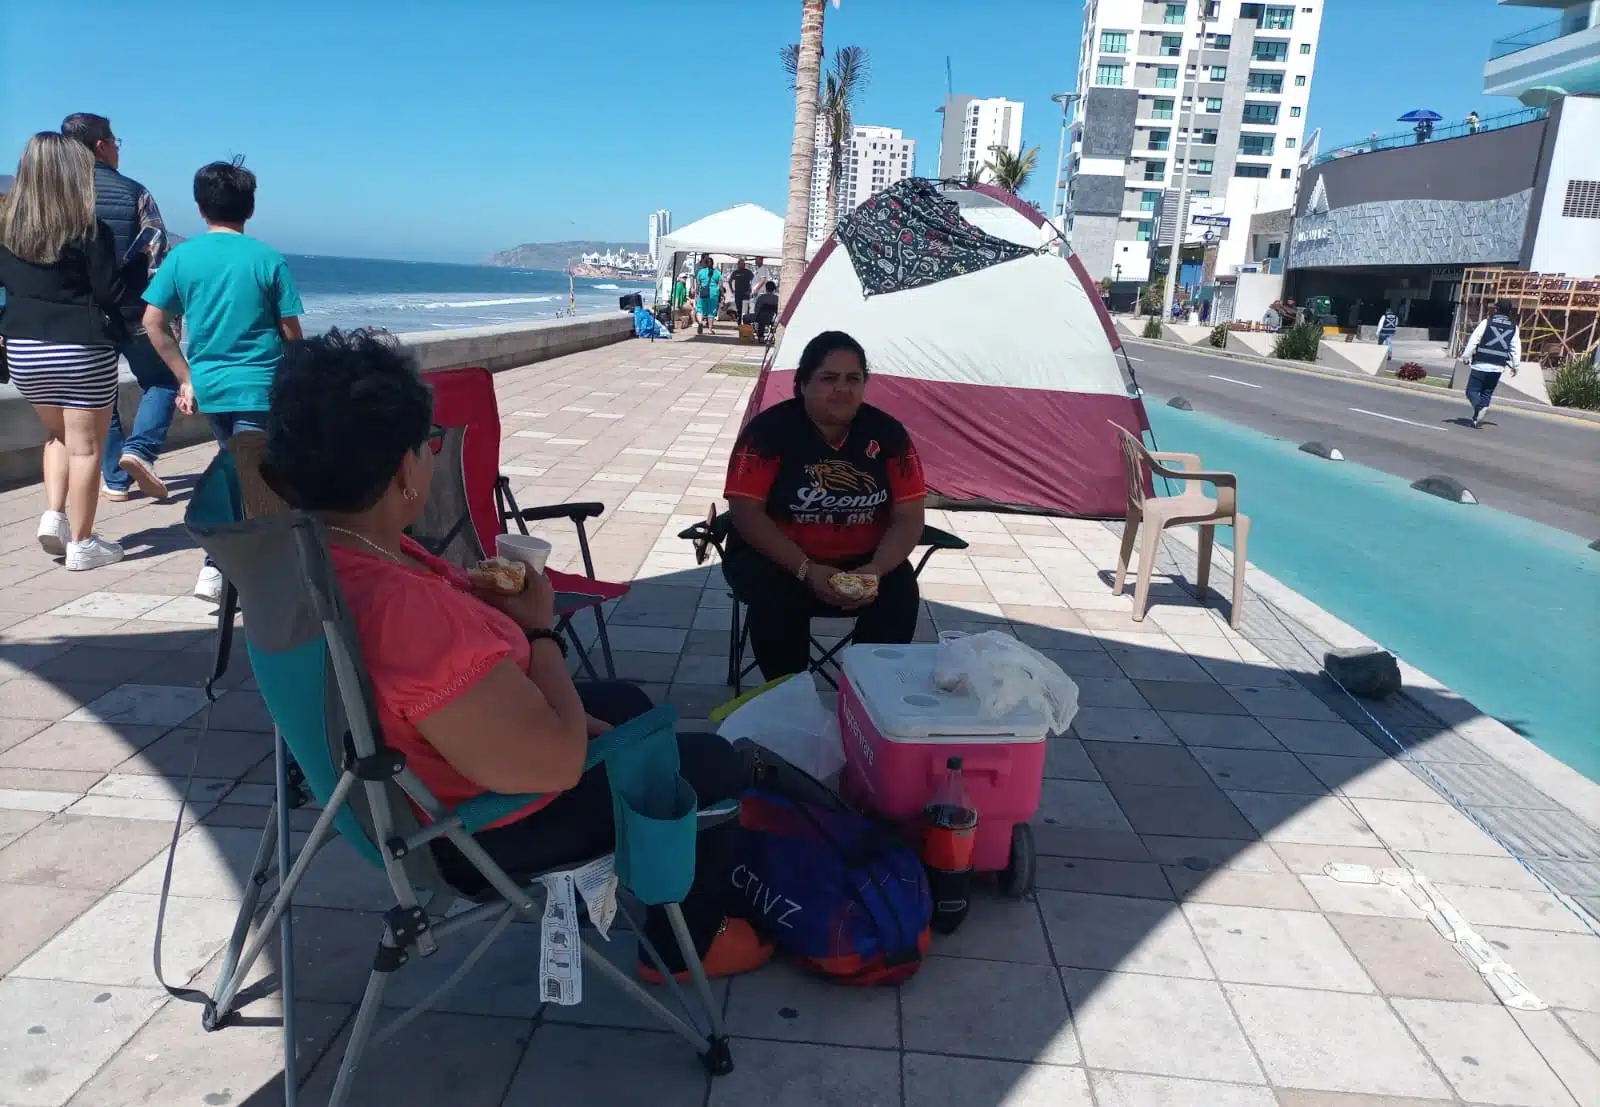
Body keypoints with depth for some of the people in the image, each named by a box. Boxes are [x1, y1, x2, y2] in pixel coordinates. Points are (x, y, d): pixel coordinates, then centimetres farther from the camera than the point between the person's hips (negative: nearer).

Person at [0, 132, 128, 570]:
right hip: (82, 350, -5)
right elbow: (111, 294, -12)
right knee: (84, 445, 3)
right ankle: (82, 543, 7)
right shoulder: (90, 231, -12)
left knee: (57, 434, 25)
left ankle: (53, 516, 12)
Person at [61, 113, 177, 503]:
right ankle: (139, 448, -8)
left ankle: (115, 479, 15)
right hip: (134, 315, -2)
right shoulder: (134, 192, -4)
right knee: (162, 381, 15)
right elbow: (158, 258, -10)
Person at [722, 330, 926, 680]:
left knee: (901, 594, -25)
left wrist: (877, 569, -25)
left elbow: (908, 516, -6)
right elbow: (746, 512, -18)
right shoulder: (769, 429, -13)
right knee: (776, 593, -32)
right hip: (776, 558, -2)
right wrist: (806, 570, -28)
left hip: (864, 563, 2)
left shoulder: (887, 432, -5)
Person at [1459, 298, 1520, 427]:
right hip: (1498, 367, 4)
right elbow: (1516, 348, 10)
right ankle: (1477, 419, 7)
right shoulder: (1513, 327, 9)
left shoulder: (1486, 323, -3)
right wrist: (1515, 365, 18)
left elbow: (1473, 341, -6)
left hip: (1481, 364, -4)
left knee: (1472, 391, -1)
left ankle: (1480, 407, -29)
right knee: (1486, 393, 13)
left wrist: (1466, 356, 2)